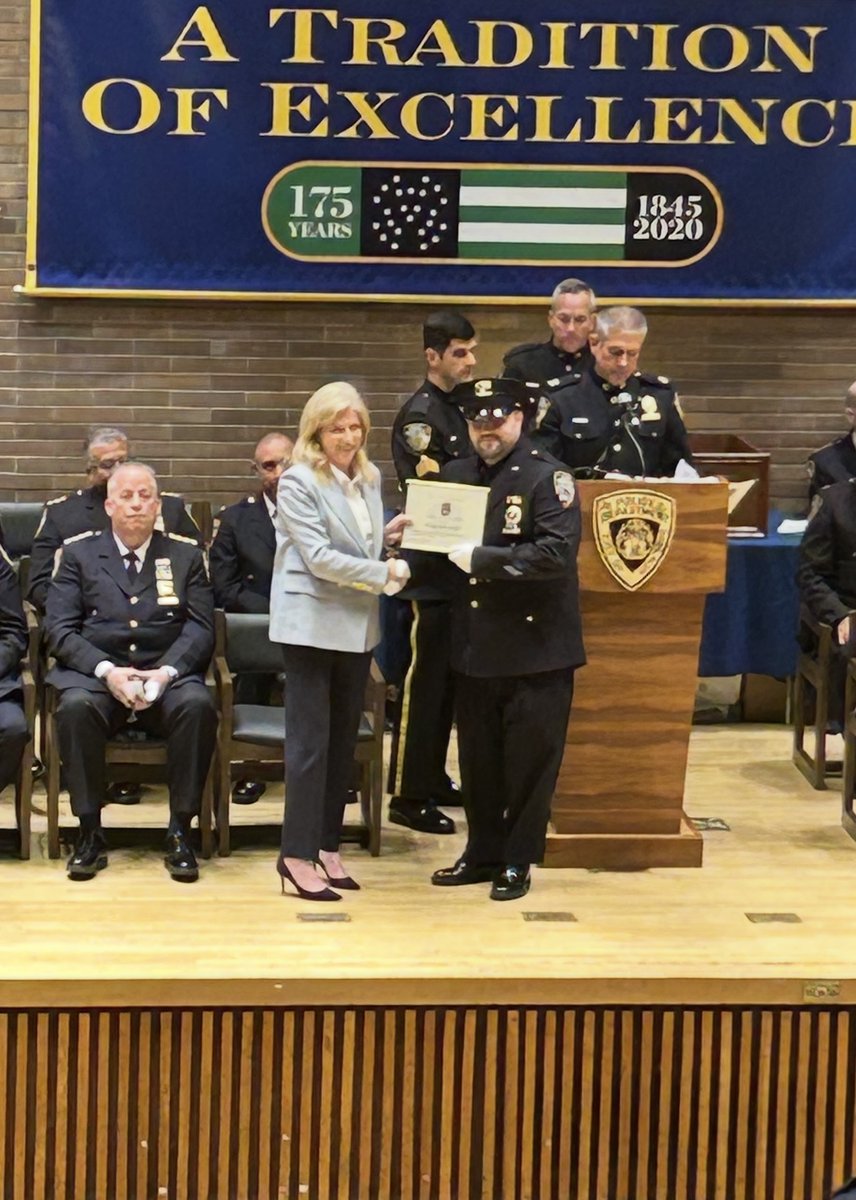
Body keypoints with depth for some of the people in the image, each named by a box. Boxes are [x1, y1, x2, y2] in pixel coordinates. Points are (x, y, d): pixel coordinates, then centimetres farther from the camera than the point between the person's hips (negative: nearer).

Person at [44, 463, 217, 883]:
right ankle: (90, 833, -23)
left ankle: (180, 833, -22)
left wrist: (166, 672, -15)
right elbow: (59, 628, 2)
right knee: (75, 706, -35)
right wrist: (107, 670, -15)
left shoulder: (186, 555, 13)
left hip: (167, 676, 1)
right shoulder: (78, 553, 11)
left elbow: (200, 628, 4)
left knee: (197, 704, -33)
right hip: (94, 674, 0)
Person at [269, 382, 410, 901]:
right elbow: (320, 557, -17)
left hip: (357, 626, 7)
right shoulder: (299, 482, -10)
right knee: (311, 742, -5)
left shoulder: (370, 478, 11)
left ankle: (328, 846, 18)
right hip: (313, 623, -7)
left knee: (344, 741, 10)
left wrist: (387, 537, 1)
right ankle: (297, 856, -1)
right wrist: (385, 573, -15)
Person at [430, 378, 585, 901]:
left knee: (529, 758, 4)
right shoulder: (457, 475, 10)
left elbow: (557, 553, -23)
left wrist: (482, 558, -22)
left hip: (535, 647, -6)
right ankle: (483, 852, 26)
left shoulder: (547, 477, -10)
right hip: (475, 644, 6)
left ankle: (519, 860, 16)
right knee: (478, 757, 13)